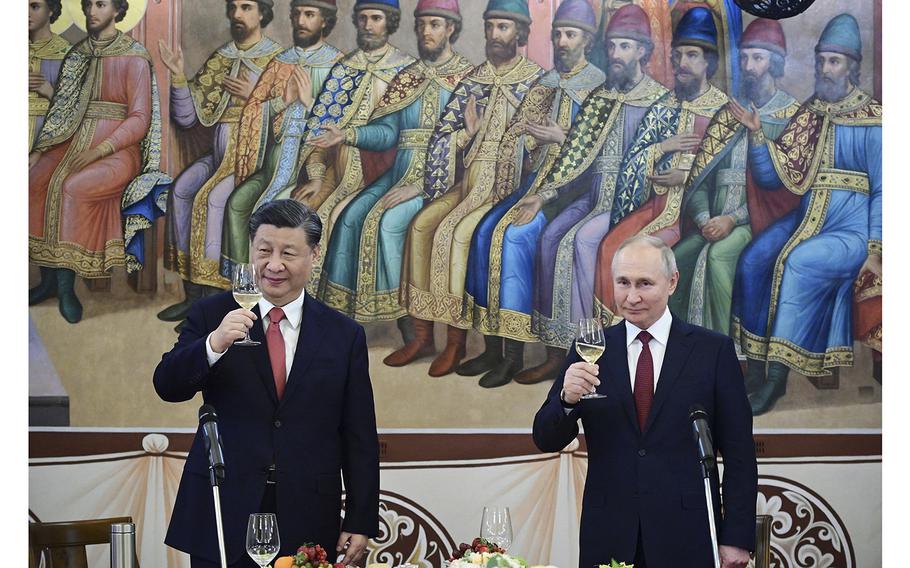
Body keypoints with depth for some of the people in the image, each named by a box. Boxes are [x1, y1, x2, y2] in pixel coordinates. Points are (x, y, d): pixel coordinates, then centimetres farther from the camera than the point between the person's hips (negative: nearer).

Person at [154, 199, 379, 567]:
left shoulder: (345, 335, 4)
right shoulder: (212, 315, 3)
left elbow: (359, 439, 5)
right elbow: (168, 387, -8)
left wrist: (361, 522, 0)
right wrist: (214, 343, -25)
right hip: (222, 519, 0)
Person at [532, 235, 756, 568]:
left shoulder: (714, 350, 0)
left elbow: (739, 455, 0)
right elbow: (546, 440, 4)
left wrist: (737, 539, -5)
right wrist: (567, 399, -16)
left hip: (687, 540, -2)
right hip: (608, 540, 2)